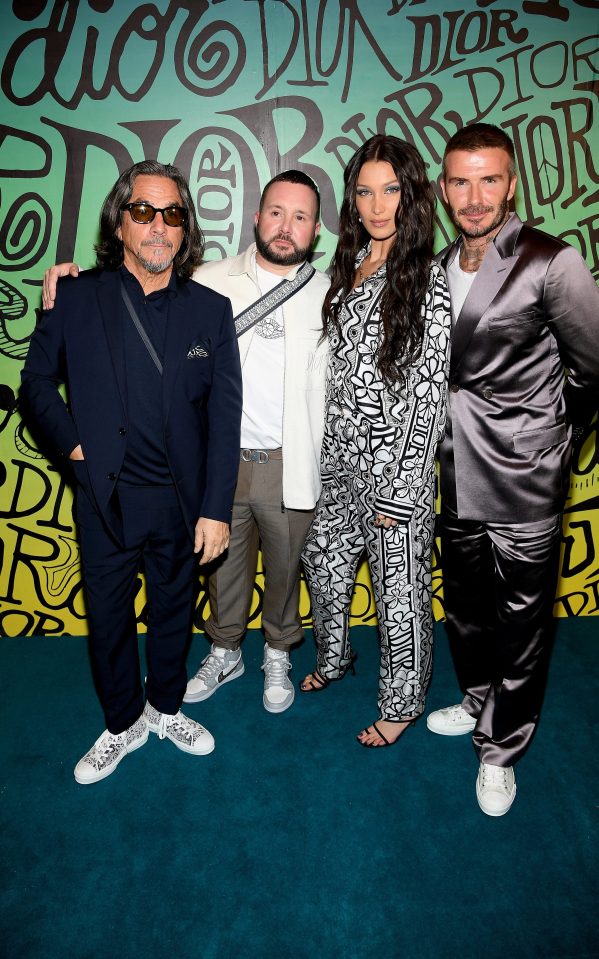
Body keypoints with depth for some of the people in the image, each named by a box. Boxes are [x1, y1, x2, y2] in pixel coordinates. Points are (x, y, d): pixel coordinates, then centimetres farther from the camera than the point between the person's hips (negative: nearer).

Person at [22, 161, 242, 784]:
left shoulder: (210, 309, -1)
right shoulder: (76, 299, -2)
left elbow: (224, 416, -4)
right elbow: (37, 381, 10)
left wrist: (215, 509, -8)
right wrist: (71, 440, -6)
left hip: (180, 501, 1)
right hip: (105, 499, 0)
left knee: (173, 612, 18)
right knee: (108, 620, 15)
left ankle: (165, 709, 43)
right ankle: (124, 724, 39)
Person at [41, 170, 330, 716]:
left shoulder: (329, 297, 1)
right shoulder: (211, 281, 0)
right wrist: (71, 278, -7)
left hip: (290, 465, 0)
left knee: (285, 568, 16)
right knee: (223, 564, 18)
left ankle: (278, 655, 42)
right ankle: (225, 653, 44)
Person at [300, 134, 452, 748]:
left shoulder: (428, 282, -13)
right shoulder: (348, 266, 8)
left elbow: (429, 395, -15)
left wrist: (401, 489, -15)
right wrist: (329, 446, 12)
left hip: (396, 465, -7)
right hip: (340, 456, 7)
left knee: (399, 588, 7)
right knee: (324, 561, 20)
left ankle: (402, 702, 32)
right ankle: (334, 658, 47)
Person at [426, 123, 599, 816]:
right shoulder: (437, 270, 6)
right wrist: (459, 430, 10)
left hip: (524, 484, -5)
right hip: (457, 479, 6)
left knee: (521, 622, 9)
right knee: (464, 607, 21)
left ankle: (501, 747, 31)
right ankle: (477, 701, 46)